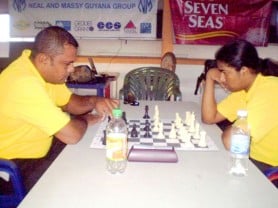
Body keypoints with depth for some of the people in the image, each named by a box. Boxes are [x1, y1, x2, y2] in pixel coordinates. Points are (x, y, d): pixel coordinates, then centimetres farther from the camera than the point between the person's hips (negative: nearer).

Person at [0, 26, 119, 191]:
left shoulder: (43, 69, -5)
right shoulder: (24, 83, -33)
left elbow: (70, 102, 7)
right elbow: (72, 135, -33)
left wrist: (94, 102, -14)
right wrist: (85, 119, -10)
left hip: (37, 152, 8)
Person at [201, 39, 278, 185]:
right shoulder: (243, 87, 3)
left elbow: (231, 142, -32)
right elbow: (209, 118, 4)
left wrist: (228, 131, -8)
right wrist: (210, 79, -3)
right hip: (254, 157, 7)